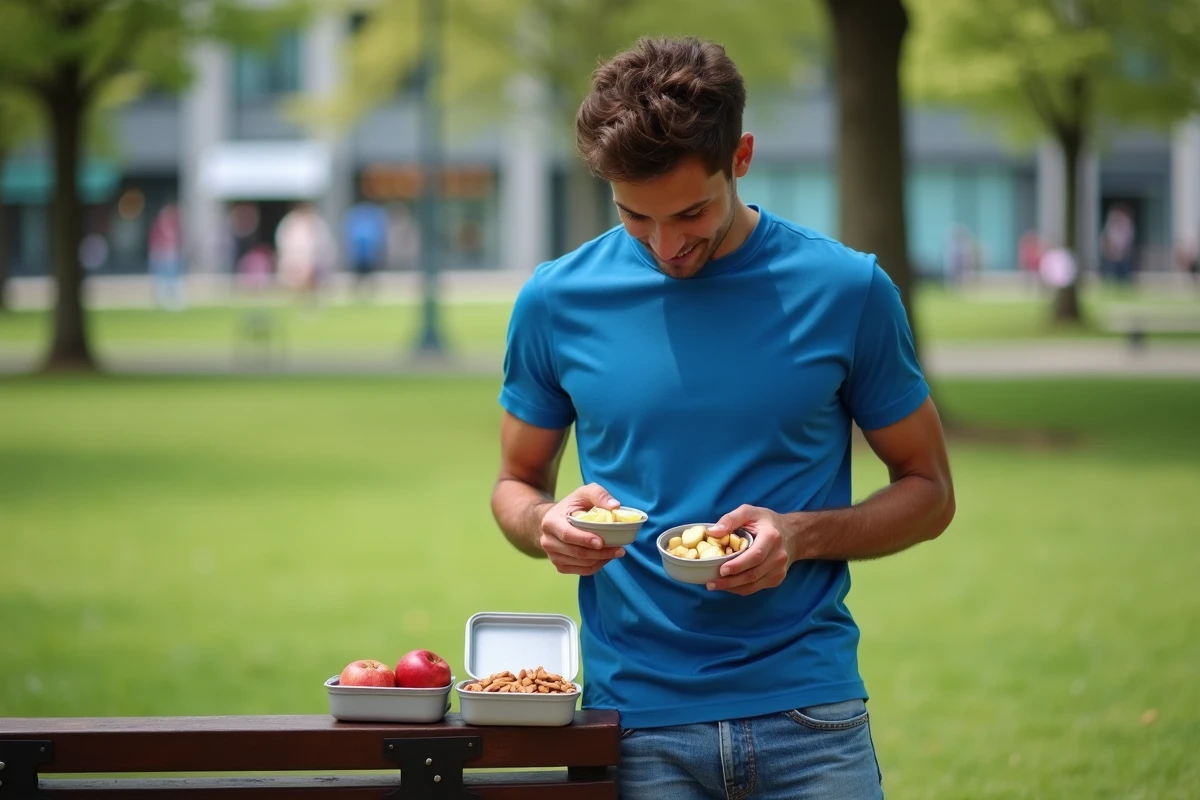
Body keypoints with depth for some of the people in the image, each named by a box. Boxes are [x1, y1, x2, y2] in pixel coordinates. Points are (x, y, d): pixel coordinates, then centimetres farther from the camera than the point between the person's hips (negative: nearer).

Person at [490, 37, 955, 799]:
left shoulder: (846, 290, -1)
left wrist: (800, 535, -11)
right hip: (637, 720, 1)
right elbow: (517, 483, 15)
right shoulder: (557, 301, 2)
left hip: (806, 708, -1)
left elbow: (928, 491, 7)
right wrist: (548, 527, -9)